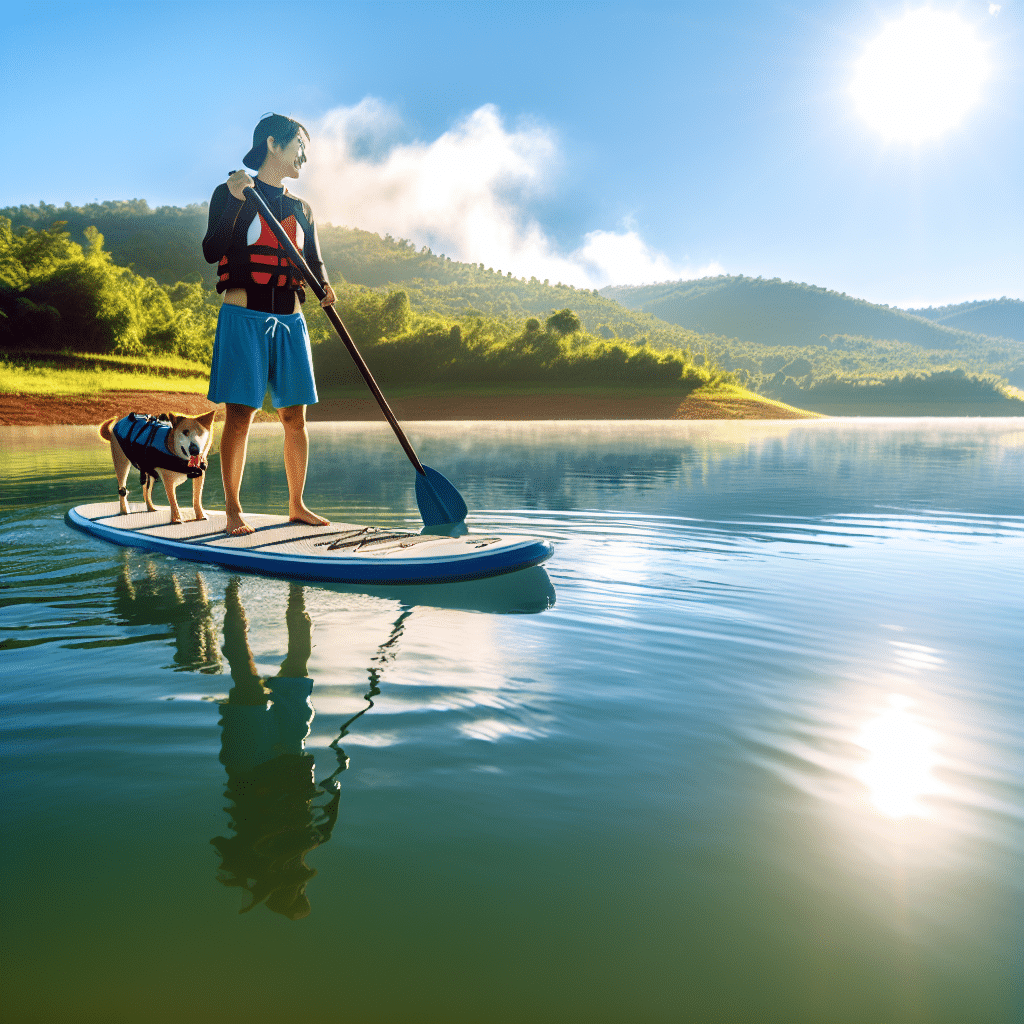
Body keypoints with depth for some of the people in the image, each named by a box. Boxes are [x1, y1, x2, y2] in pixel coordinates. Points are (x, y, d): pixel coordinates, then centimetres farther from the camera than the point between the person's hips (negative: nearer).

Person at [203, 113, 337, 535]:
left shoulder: (301, 208, 17)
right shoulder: (230, 194, 1)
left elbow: (313, 261, 12)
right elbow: (212, 252, -10)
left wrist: (324, 287, -10)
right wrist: (236, 199, -18)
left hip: (289, 321, 5)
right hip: (244, 317, -5)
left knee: (295, 416, 4)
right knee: (239, 416, -6)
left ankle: (296, 506, 14)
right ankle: (233, 510, 2)